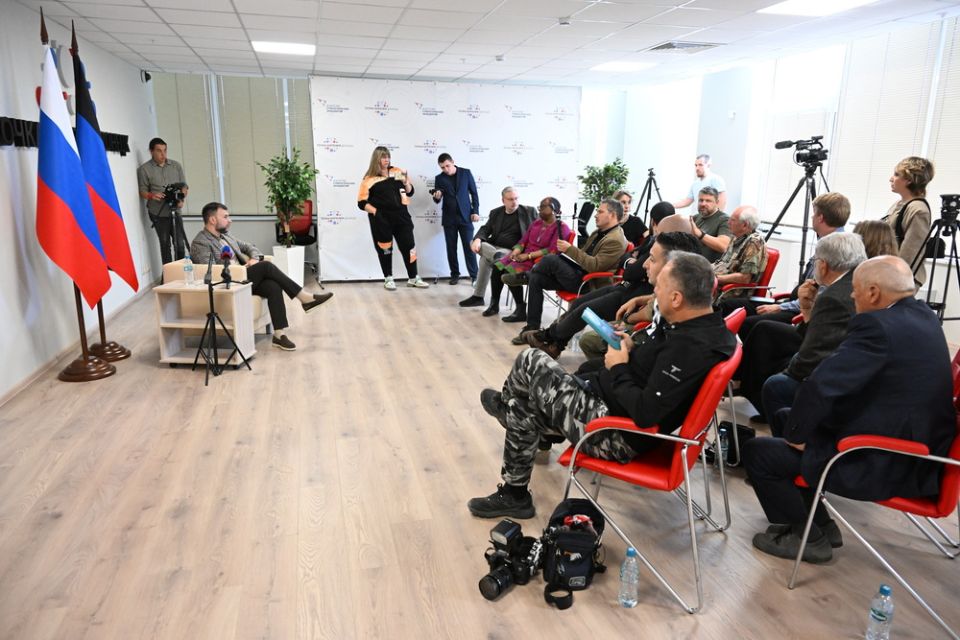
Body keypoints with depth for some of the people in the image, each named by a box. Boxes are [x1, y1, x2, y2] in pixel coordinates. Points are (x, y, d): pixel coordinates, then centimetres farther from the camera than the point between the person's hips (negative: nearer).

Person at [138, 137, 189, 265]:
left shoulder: (176, 165, 9)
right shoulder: (144, 169, 0)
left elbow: (184, 186, 9)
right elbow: (142, 191, 1)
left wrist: (181, 198, -9)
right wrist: (151, 195, -20)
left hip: (175, 211, 2)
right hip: (158, 213, -2)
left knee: (180, 243, -2)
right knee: (165, 244, 1)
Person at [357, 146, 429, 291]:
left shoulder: (397, 172, 7)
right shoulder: (370, 179, -2)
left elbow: (410, 192, 11)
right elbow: (362, 202, -3)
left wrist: (406, 183, -8)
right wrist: (375, 211, -16)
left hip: (400, 215, 3)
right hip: (381, 219, -3)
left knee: (409, 246, 3)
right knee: (385, 248, 5)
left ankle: (413, 278, 14)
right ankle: (388, 279, 19)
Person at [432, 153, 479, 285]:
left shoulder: (466, 173, 1)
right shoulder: (439, 178, 4)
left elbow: (474, 193, 4)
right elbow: (437, 200, 6)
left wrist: (475, 211, -3)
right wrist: (436, 197, -17)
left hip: (465, 216, -2)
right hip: (449, 218, 2)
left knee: (469, 247, -4)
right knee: (451, 248, 5)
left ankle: (474, 275, 0)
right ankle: (455, 274, 14)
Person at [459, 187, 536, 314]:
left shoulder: (529, 211, 4)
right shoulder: (496, 212, 15)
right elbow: (486, 229, 7)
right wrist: (477, 239, -16)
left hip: (513, 251, -5)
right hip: (493, 248, 5)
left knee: (486, 258, -29)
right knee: (474, 243, -20)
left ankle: (478, 296, -21)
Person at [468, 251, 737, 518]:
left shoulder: (690, 348, -30)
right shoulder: (709, 325, 0)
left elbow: (645, 413, -32)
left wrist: (619, 369, -17)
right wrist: (633, 351, 1)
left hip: (616, 435, -10)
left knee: (530, 361, -2)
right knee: (521, 410, 14)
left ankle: (505, 404, 30)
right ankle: (513, 493, 30)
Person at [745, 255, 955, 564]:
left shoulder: (878, 327, -27)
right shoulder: (922, 314, 5)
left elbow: (819, 386, -30)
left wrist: (795, 435, -15)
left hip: (889, 465, -10)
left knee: (757, 452, -2)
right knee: (785, 417, 21)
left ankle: (807, 538, 18)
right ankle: (818, 523, 29)